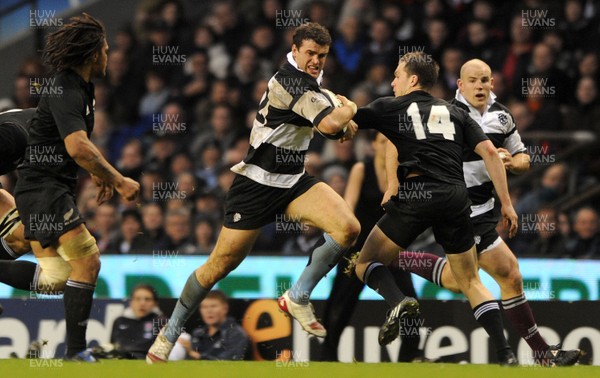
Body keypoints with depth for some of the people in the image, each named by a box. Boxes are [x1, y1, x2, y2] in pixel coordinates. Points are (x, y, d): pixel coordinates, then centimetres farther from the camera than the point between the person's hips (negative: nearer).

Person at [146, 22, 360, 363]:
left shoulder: (311, 77, 8)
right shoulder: (293, 80, -21)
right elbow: (331, 124, -32)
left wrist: (344, 123, 7)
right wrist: (350, 108, -10)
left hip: (294, 181, 8)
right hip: (258, 180, -8)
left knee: (348, 228, -18)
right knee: (220, 266, -3)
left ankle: (298, 298, -1)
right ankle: (170, 333, 17)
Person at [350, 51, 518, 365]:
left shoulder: (390, 107, 13)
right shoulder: (455, 113, 21)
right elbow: (489, 152, 11)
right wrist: (506, 203, 13)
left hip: (415, 196, -4)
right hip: (456, 198, 4)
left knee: (366, 263, 10)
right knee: (470, 281, 15)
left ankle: (398, 302, -22)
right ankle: (505, 354, 1)